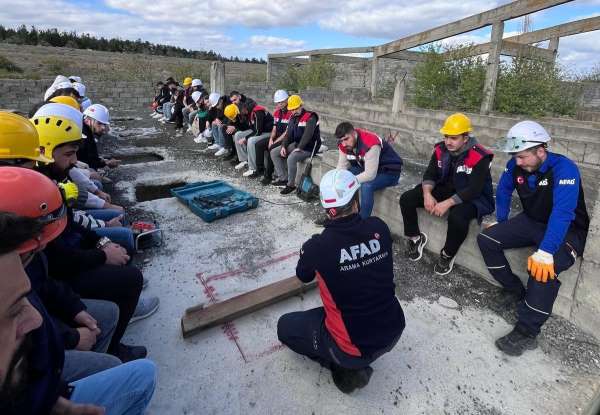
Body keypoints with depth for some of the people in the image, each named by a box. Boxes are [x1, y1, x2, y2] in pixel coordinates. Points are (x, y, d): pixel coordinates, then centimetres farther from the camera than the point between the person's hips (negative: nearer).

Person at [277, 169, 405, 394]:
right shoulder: (379, 228, -11)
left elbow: (303, 276, 1)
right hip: (394, 332, 5)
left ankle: (346, 368, 8)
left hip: (356, 345, -4)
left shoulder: (318, 246, -22)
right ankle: (356, 361, 20)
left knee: (285, 326, 14)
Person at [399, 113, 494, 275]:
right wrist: (427, 194, -23)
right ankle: (415, 238, 8)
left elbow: (474, 190, -26)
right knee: (406, 199, -11)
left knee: (457, 217, -39)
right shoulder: (441, 149, -4)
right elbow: (429, 175, -2)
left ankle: (448, 255, -9)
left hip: (472, 198, -5)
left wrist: (447, 203, -34)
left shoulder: (479, 157, -21)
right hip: (444, 189, 6)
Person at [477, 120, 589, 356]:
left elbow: (562, 213, -37)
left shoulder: (564, 169, -26)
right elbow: (503, 191, 10)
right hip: (531, 222, 7)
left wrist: (545, 252, -46)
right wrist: (501, 223, 12)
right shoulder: (515, 165, -8)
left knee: (543, 268, -33)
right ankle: (516, 291, 4)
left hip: (567, 231, -6)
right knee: (486, 239, -8)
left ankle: (527, 333, -19)